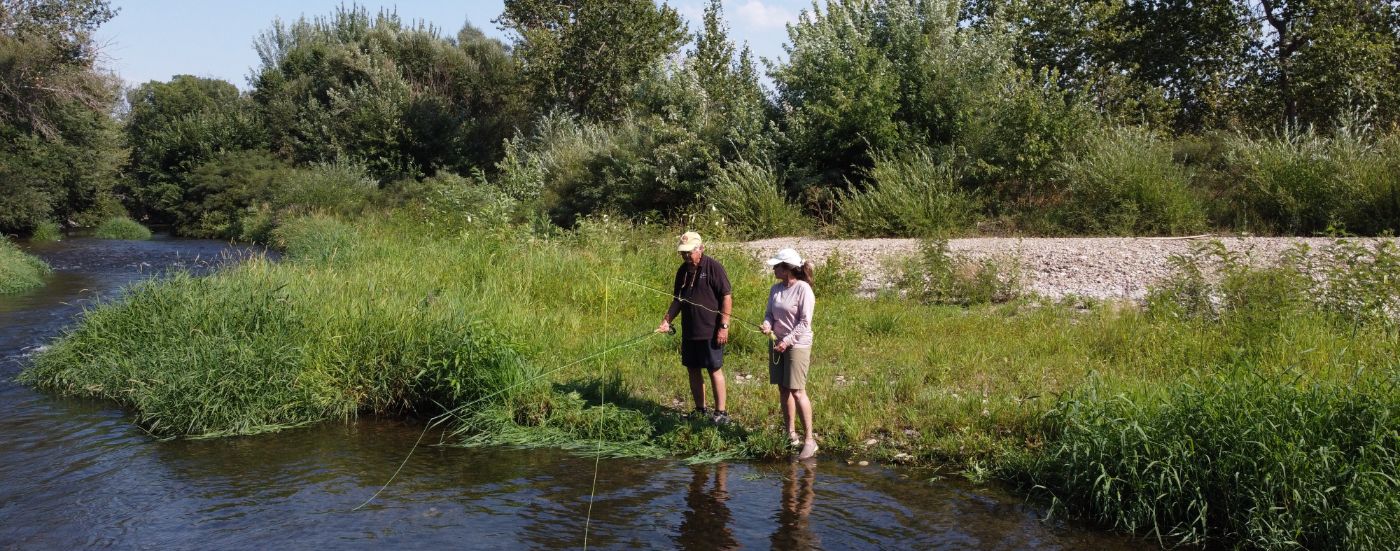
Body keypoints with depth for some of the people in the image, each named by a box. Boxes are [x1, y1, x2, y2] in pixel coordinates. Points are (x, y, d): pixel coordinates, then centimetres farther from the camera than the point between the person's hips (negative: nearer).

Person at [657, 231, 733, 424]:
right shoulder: (683, 270, 11)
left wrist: (724, 326, -16)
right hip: (689, 330, 7)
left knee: (715, 370, -1)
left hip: (710, 331, -7)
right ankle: (700, 411, 24)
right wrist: (666, 320, 6)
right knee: (693, 370, 12)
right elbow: (677, 300, 18)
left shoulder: (713, 267, -10)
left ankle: (721, 413, 7)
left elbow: (727, 298, -11)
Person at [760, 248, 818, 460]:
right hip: (778, 344, 7)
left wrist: (788, 341, -20)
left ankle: (809, 440, -5)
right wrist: (767, 325, -8)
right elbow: (769, 313, 14)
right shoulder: (776, 289, 10)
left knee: (797, 391, -10)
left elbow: (804, 322, -14)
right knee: (783, 389, 10)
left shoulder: (803, 289, -12)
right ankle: (790, 434, 21)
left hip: (797, 345, -7)